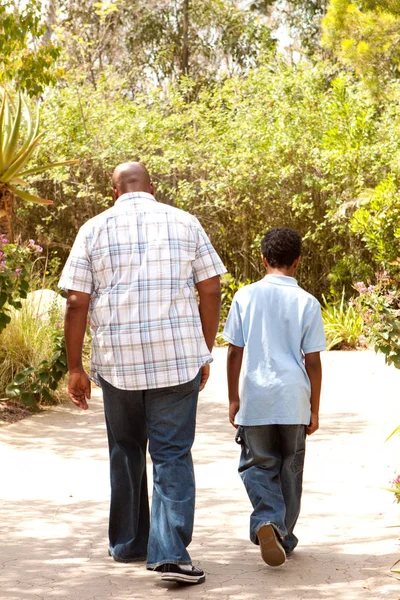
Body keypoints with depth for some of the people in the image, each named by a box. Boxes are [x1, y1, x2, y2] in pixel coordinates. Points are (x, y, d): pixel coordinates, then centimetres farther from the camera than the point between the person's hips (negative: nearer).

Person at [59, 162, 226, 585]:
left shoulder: (95, 229, 3)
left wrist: (75, 368, 4)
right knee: (172, 456, 0)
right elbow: (211, 291, 3)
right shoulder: (185, 223, 5)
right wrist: (205, 353, 11)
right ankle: (170, 552, -13)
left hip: (118, 360, 1)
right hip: (178, 357, 0)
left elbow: (77, 302, -1)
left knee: (125, 452, 18)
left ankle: (128, 543, 28)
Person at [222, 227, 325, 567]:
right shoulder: (307, 303, -3)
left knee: (258, 465, 9)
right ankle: (285, 537, 20)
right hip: (293, 401, 0)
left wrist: (234, 399, 11)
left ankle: (267, 521, -17)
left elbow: (234, 352, 1)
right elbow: (312, 361, -2)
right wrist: (314, 410, 7)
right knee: (290, 469, 14)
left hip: (255, 400, 0)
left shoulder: (246, 297, -1)